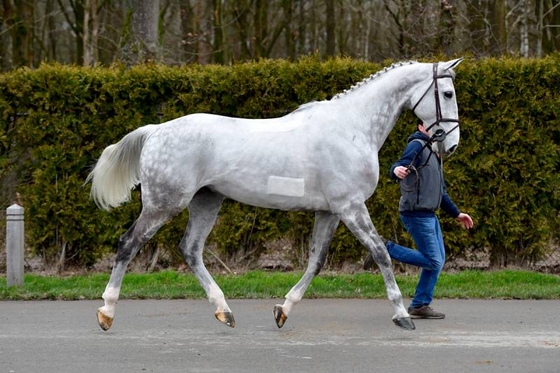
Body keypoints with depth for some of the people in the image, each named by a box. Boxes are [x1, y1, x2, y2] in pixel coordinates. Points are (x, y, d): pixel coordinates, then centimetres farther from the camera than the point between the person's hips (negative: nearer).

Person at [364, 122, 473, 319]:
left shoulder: (434, 153, 21)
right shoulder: (417, 146, -8)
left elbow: (440, 192, 28)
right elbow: (401, 165, -25)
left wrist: (457, 214, 29)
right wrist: (397, 170, -49)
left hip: (429, 215, 10)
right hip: (416, 214, -10)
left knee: (438, 260, 10)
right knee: (433, 261, -12)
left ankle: (420, 305, 14)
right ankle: (385, 249, -4)